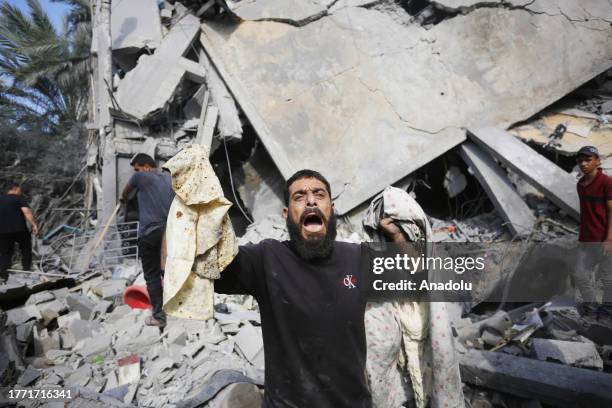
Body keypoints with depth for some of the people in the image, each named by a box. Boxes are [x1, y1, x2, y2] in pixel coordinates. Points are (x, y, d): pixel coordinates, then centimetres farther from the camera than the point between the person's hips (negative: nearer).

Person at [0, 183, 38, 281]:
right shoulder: (19, 198, -5)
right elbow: (27, 212, -20)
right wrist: (34, 225, -22)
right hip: (19, 229, -4)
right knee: (26, 248, 16)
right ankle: (27, 268, 18)